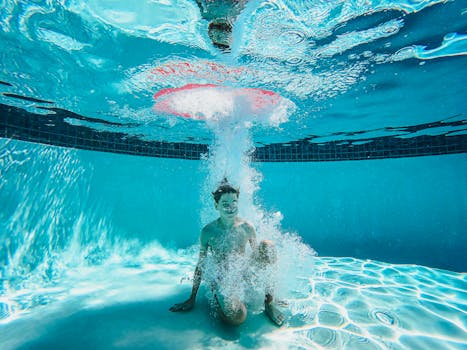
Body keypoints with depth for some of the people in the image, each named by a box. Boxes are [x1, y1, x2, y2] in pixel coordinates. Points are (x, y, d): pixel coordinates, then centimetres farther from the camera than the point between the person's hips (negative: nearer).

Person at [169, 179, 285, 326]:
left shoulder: (247, 227, -8)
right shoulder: (208, 231, -13)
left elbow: (259, 254, 5)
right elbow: (201, 265, -2)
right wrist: (192, 299, 3)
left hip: (244, 274, 3)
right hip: (222, 279, -3)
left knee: (267, 245, -22)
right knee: (237, 318, -33)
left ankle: (269, 302, -8)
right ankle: (219, 299, 3)